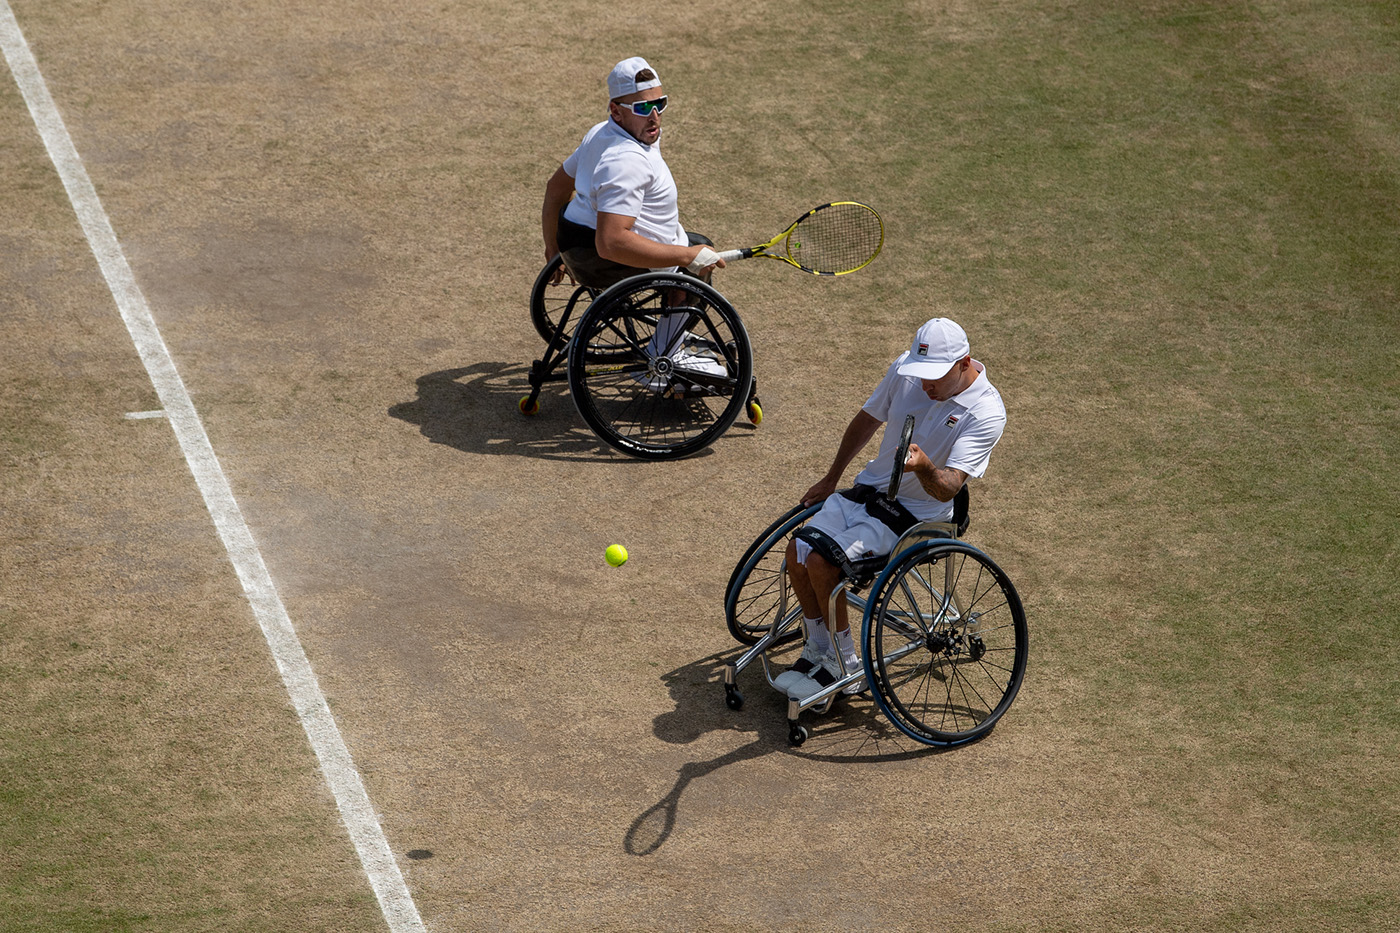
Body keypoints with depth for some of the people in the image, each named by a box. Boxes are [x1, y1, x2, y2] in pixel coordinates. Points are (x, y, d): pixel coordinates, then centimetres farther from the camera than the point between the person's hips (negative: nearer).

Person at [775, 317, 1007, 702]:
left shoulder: (986, 412, -21)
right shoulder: (905, 369, -5)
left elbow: (947, 488, -26)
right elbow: (868, 419, 14)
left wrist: (923, 466, -49)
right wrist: (831, 478, 23)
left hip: (915, 514, -6)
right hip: (869, 489, 6)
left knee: (821, 561, -22)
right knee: (797, 550, -12)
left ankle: (845, 666, -3)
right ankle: (818, 649, 8)